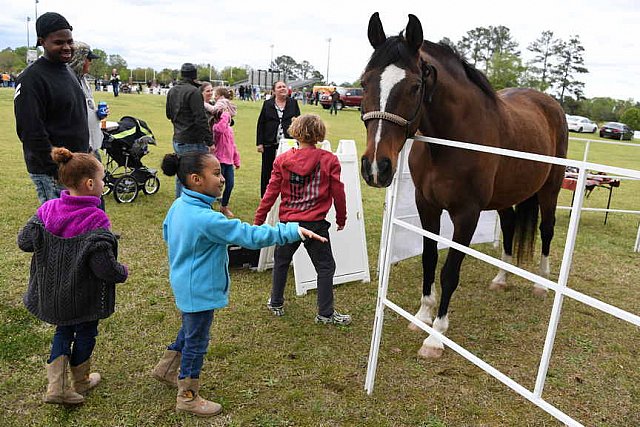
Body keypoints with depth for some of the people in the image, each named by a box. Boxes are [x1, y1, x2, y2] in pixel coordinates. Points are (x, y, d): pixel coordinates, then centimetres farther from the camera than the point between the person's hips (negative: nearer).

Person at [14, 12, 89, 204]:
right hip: (50, 173, -9)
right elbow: (32, 133, -20)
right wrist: (57, 170, -20)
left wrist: (84, 155, 19)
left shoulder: (68, 70, 13)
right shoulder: (31, 79, -15)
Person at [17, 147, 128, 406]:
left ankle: (57, 385, 20)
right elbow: (104, 266, -29)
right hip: (85, 297, -5)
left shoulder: (47, 210, -10)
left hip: (53, 292, 5)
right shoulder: (95, 220, -28)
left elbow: (25, 241, -2)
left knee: (63, 330, 26)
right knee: (85, 333, 18)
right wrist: (123, 272, -9)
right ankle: (81, 382, 39)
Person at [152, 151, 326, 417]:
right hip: (199, 292, -9)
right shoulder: (207, 219, -32)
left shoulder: (178, 206, -3)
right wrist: (294, 231, -34)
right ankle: (188, 397, 29)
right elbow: (250, 236, -34)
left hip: (185, 285, 9)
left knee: (189, 331, 30)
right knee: (196, 342, 9)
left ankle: (166, 369, 49)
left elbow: (167, 234, 16)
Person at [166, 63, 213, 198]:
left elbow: (169, 114, 23)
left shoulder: (172, 91, 12)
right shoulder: (194, 92, -15)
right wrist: (210, 141, -17)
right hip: (193, 142, -9)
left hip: (177, 140, 9)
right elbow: (201, 119, -20)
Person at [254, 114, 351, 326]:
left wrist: (258, 220, 7)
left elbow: (271, 192, -2)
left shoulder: (282, 160, -3)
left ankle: (276, 303, 32)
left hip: (288, 221, 2)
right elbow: (338, 193, -3)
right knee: (325, 267, 9)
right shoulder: (329, 160, -7)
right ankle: (325, 313, 12)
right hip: (315, 223, -2)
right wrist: (341, 219, 12)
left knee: (281, 261, 21)